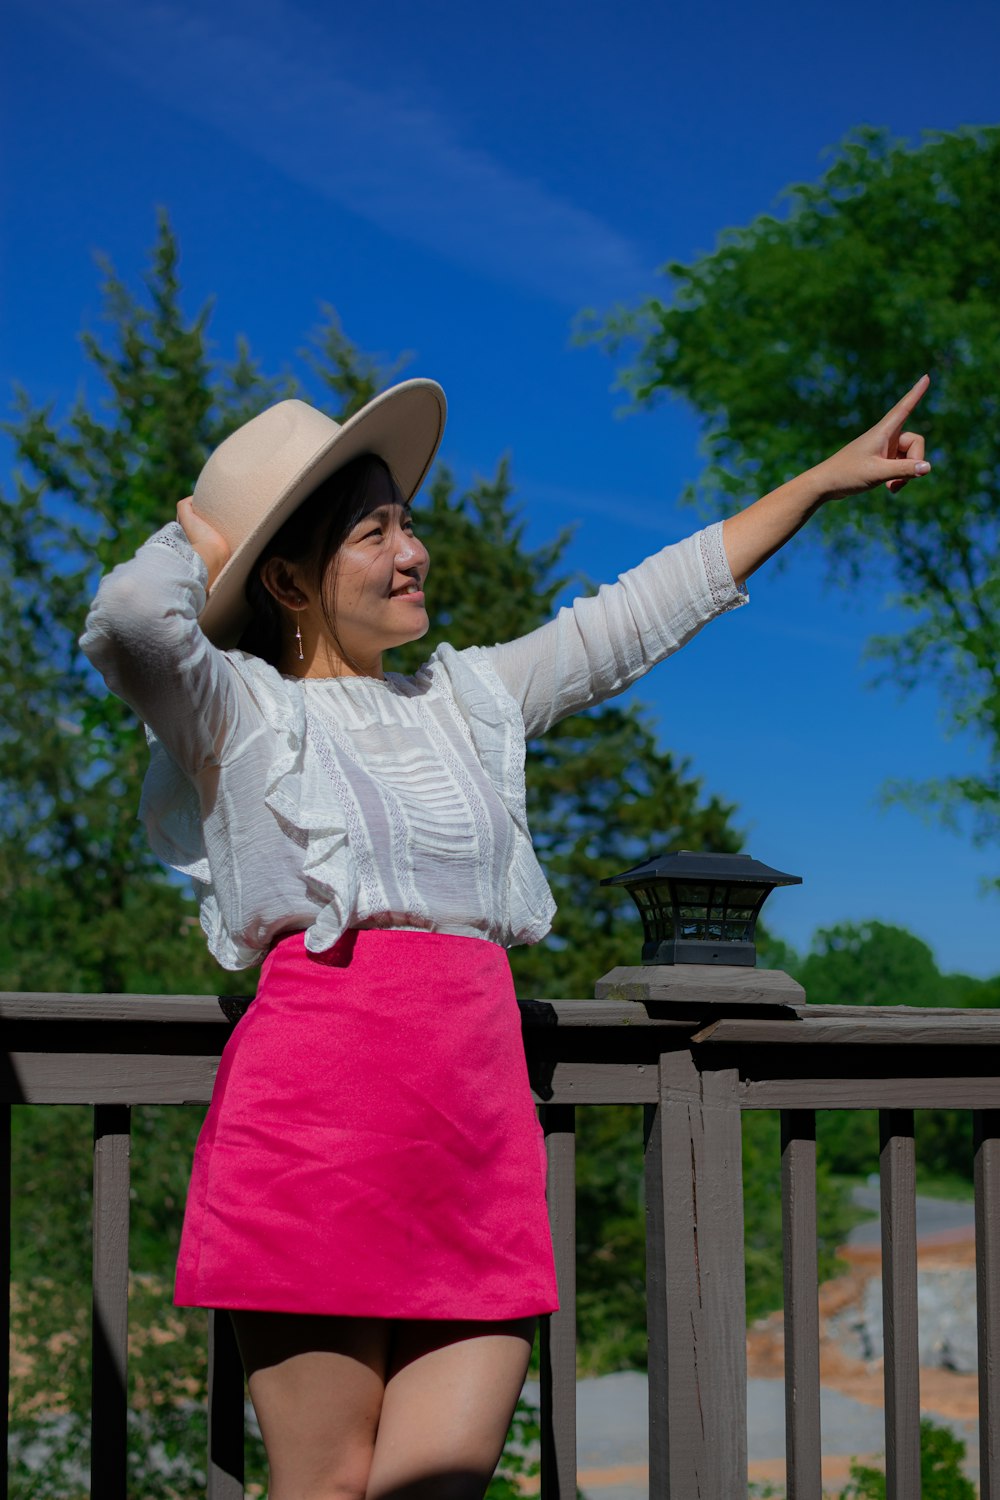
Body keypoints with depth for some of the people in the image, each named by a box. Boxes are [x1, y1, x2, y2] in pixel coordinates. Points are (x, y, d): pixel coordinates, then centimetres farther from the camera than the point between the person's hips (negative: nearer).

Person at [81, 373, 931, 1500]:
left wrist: (826, 479, 32)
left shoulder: (467, 699, 22)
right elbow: (129, 620, -18)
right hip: (316, 1106, -5)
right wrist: (200, 539, 5)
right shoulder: (239, 708, 4)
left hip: (479, 1131, 6)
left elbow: (643, 612, 28)